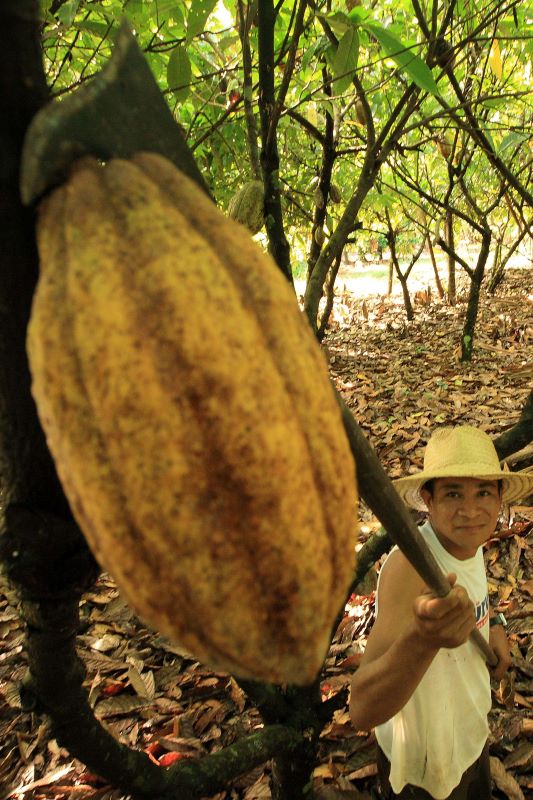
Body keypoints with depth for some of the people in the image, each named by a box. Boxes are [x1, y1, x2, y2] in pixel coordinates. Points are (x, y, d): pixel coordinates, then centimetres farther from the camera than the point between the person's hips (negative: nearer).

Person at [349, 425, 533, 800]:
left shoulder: (470, 542, -13)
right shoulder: (410, 564, -36)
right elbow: (363, 710, -48)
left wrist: (494, 628, -5)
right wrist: (423, 637, -65)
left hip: (473, 735, 6)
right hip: (425, 766, -6)